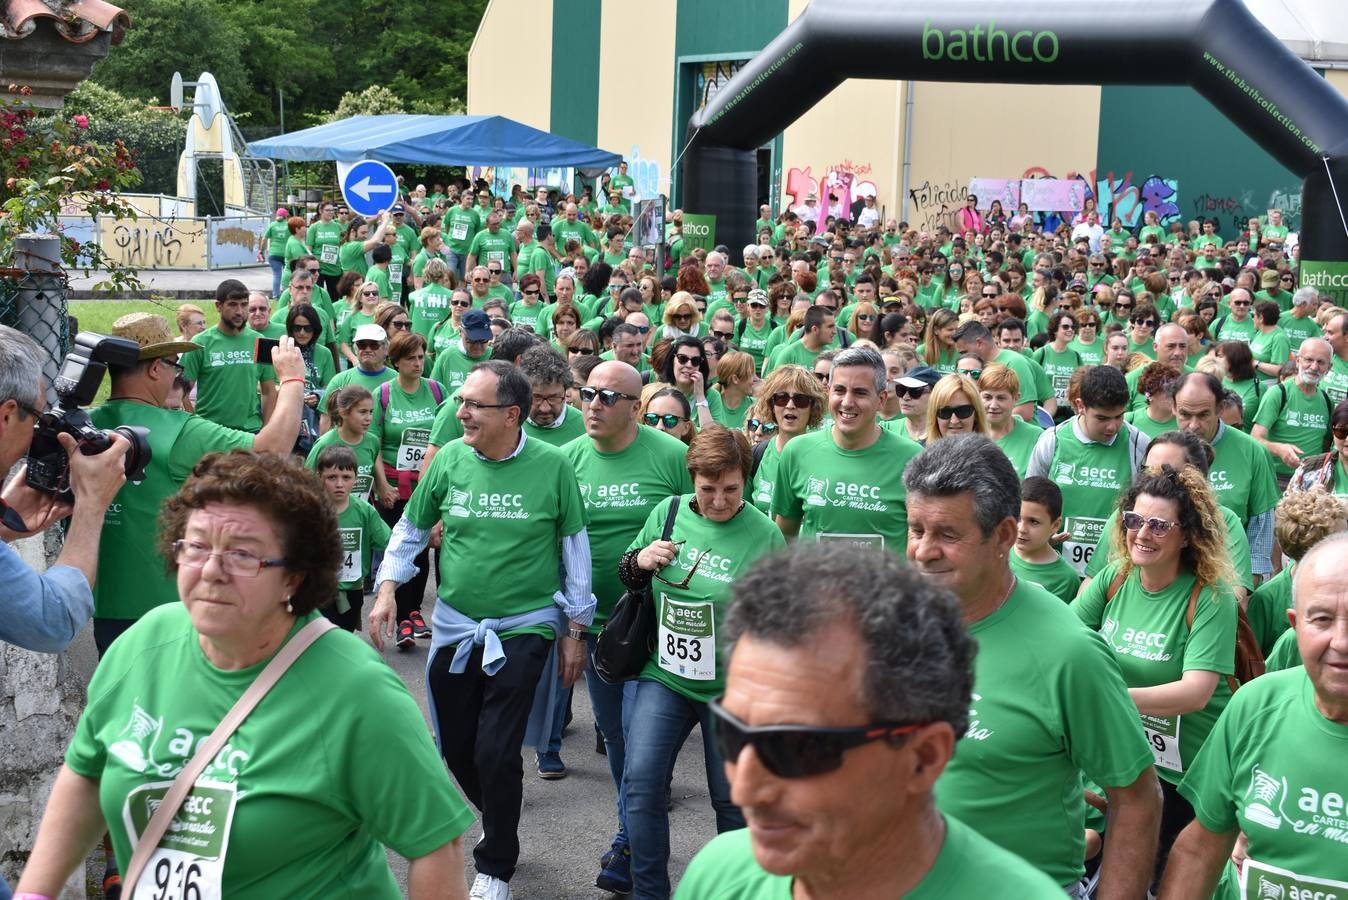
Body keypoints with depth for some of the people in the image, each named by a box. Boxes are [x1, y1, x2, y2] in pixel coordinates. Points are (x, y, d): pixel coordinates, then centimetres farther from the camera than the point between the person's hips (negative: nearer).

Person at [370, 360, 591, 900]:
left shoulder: (551, 466, -9)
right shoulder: (449, 460, -3)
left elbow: (574, 548, 0)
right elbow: (410, 529, 10)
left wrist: (575, 630, 2)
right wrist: (387, 589, -4)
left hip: (524, 628, -3)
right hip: (454, 627, 4)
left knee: (496, 754, -9)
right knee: (457, 751, 11)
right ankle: (500, 826, 40)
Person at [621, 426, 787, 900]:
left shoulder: (763, 534, -12)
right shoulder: (668, 512, -2)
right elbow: (627, 577, 11)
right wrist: (640, 561, -11)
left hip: (732, 686, -2)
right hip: (665, 674, 3)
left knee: (732, 798, 9)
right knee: (641, 780, -11)